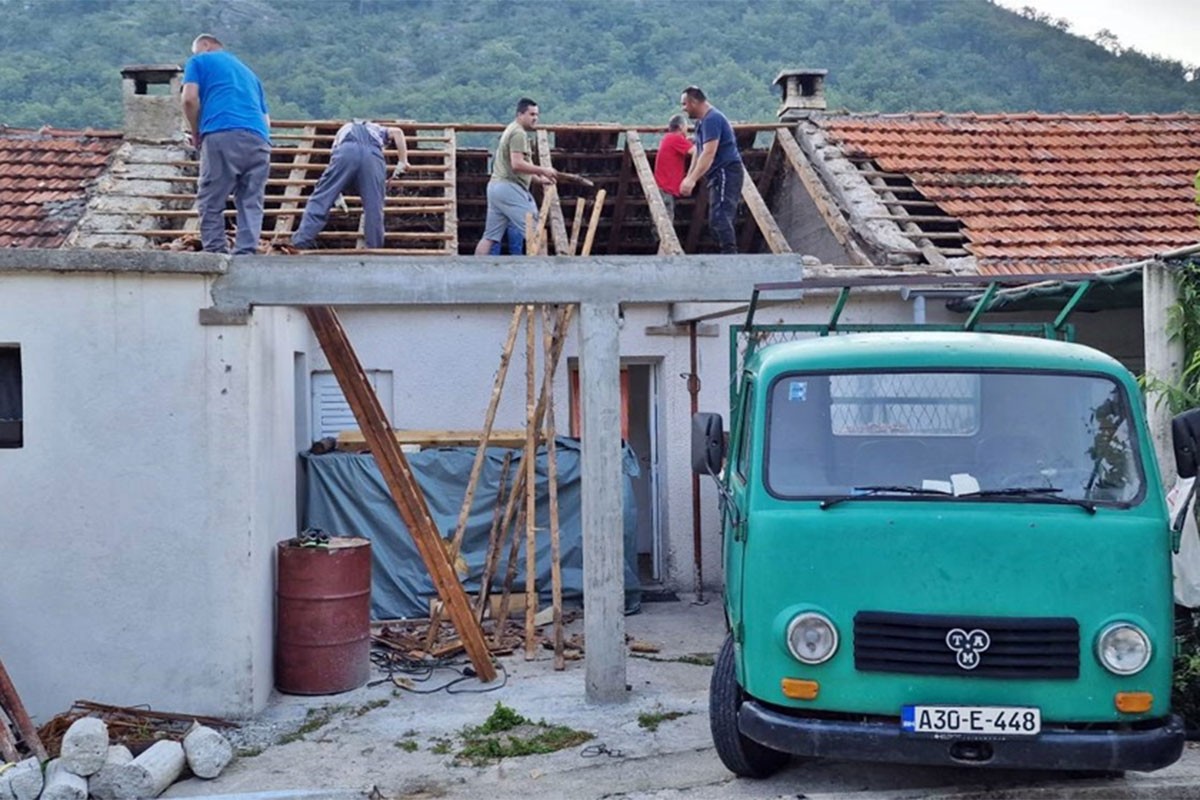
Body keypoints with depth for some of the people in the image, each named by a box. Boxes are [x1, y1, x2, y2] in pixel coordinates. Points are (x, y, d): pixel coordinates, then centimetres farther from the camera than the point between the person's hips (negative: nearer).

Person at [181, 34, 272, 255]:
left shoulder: (199, 61, 19)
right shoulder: (247, 71, 34)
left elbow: (190, 99, 2)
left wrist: (196, 134, 14)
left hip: (222, 135, -5)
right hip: (258, 138, 5)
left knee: (210, 202, 1)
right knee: (251, 203, 4)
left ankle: (216, 254, -4)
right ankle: (246, 253, -6)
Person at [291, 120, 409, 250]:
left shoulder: (344, 130, 45)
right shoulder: (377, 130, 44)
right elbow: (397, 132, 20)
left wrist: (337, 195, 43)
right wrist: (402, 161, 21)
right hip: (373, 154, 0)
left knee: (321, 198, 3)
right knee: (374, 206, 5)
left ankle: (299, 243, -2)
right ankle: (374, 248, 4)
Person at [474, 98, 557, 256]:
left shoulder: (512, 130, 23)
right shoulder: (519, 133, -10)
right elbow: (517, 164, -21)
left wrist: (538, 179, 18)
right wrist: (543, 170, -13)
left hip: (496, 185, 10)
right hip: (509, 187, -10)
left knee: (491, 236, 7)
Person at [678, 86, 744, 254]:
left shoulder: (712, 119, -15)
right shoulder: (702, 121, 18)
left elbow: (709, 153, -25)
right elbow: (699, 153, 25)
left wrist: (692, 180, -30)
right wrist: (688, 177, 21)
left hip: (726, 172, -11)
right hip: (719, 175, 11)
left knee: (719, 218, -20)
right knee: (719, 219, 10)